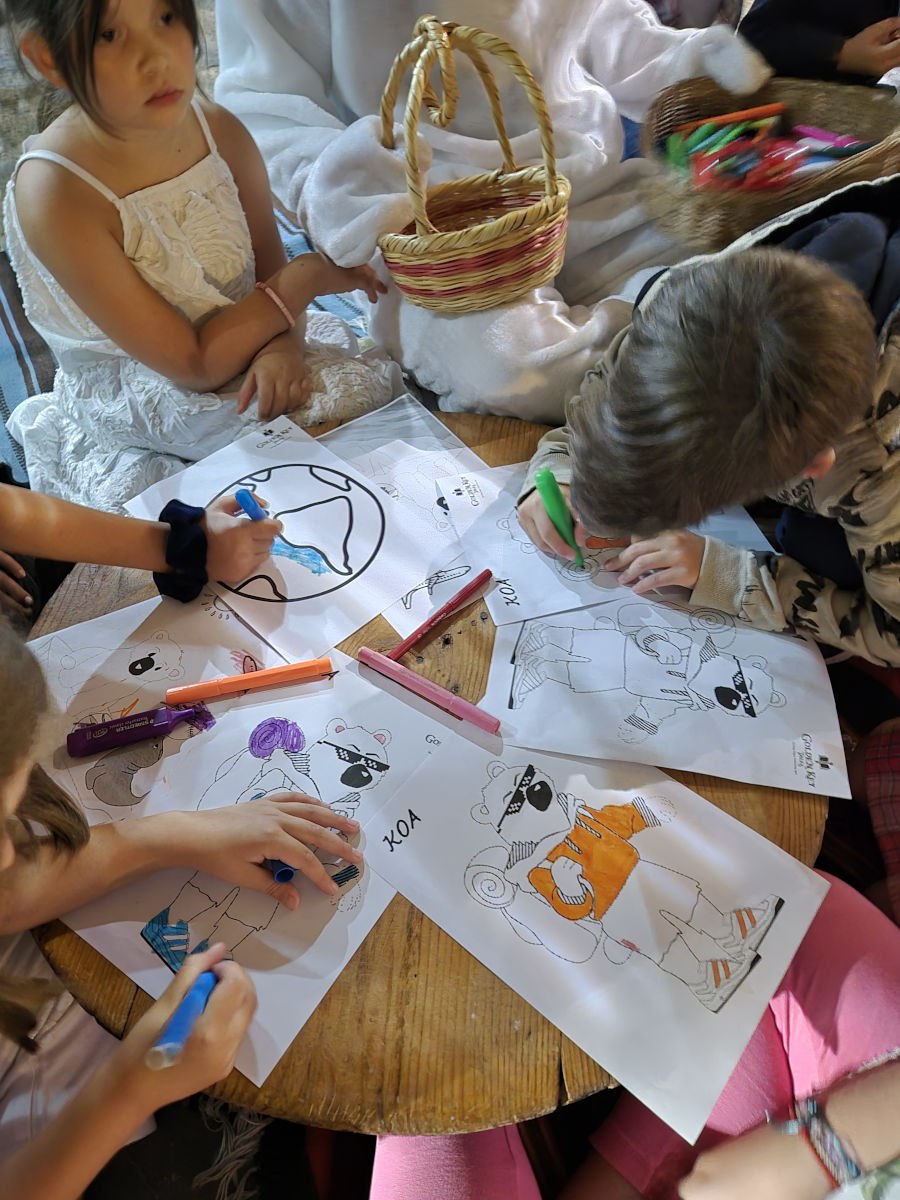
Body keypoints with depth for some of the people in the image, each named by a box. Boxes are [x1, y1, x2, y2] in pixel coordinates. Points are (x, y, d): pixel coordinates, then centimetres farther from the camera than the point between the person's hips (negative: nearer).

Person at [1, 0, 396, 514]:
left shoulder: (221, 131, -6)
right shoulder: (55, 192, -23)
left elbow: (272, 274, 3)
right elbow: (194, 365, -22)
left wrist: (283, 345, -21)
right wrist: (307, 278, -21)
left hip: (249, 363, 6)